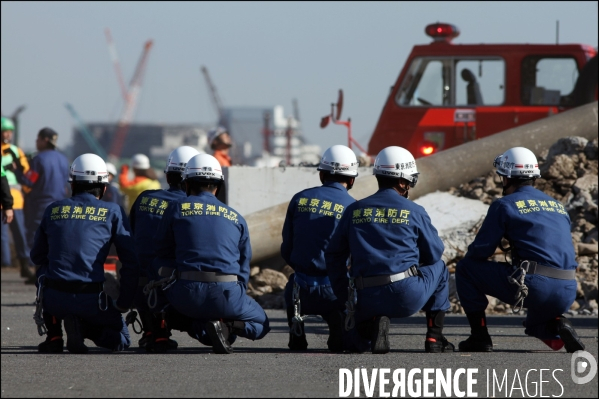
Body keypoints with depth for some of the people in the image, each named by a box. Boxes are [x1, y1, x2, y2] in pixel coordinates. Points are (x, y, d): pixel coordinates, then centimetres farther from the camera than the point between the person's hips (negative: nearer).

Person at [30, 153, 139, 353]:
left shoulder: (53, 210, 11)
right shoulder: (112, 212, 5)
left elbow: (37, 256, 23)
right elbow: (131, 262, 2)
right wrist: (123, 303, 12)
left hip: (54, 300, 2)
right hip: (90, 300, -2)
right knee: (121, 339, 23)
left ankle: (54, 336, 20)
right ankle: (82, 327, -9)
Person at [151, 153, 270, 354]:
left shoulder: (177, 208, 11)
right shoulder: (236, 218, 16)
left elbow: (162, 252, 16)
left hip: (187, 293, -1)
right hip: (226, 295, 1)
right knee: (260, 323, 26)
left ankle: (199, 326, 1)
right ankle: (226, 325, -10)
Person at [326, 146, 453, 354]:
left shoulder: (354, 210, 9)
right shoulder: (414, 212, 0)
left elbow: (334, 255, 12)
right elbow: (434, 253, 9)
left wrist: (343, 295, 21)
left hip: (367, 298, 2)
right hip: (408, 297, -2)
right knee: (439, 268, 31)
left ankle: (372, 324, -5)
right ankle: (434, 337, 24)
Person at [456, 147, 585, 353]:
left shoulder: (504, 205, 2)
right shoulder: (558, 206, 21)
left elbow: (480, 250, 1)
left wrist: (469, 256, 26)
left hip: (534, 287, -6)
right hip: (567, 293, 6)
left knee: (465, 269, 13)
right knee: (535, 324, 39)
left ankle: (479, 337, 11)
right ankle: (558, 328, 4)